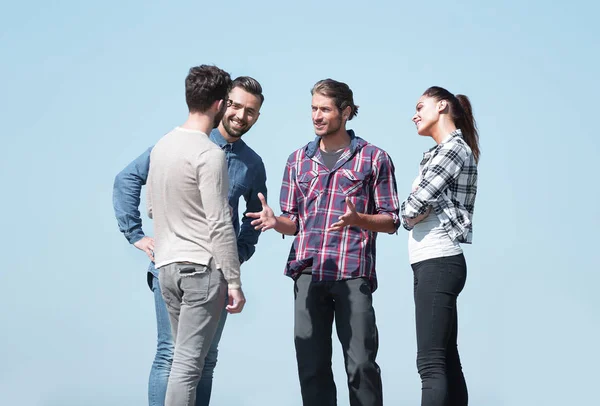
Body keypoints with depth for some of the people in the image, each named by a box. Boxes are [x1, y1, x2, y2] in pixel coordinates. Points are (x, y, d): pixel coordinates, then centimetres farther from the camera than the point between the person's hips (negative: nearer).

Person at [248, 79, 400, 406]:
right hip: (307, 274, 4)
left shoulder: (374, 158, 4)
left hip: (353, 275, -4)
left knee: (360, 364, -6)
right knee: (311, 366, 3)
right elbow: (294, 222, 17)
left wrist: (356, 219, -16)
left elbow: (391, 220, 3)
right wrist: (275, 221, -6)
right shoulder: (298, 160, 15)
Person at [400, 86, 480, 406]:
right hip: (434, 263, 10)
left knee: (431, 363, -18)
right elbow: (415, 210, 14)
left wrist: (409, 214, 3)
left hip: (438, 262, -10)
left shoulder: (454, 148, -10)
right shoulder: (438, 153, 20)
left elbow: (412, 209, -16)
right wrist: (418, 212, -6)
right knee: (446, 361, 9)